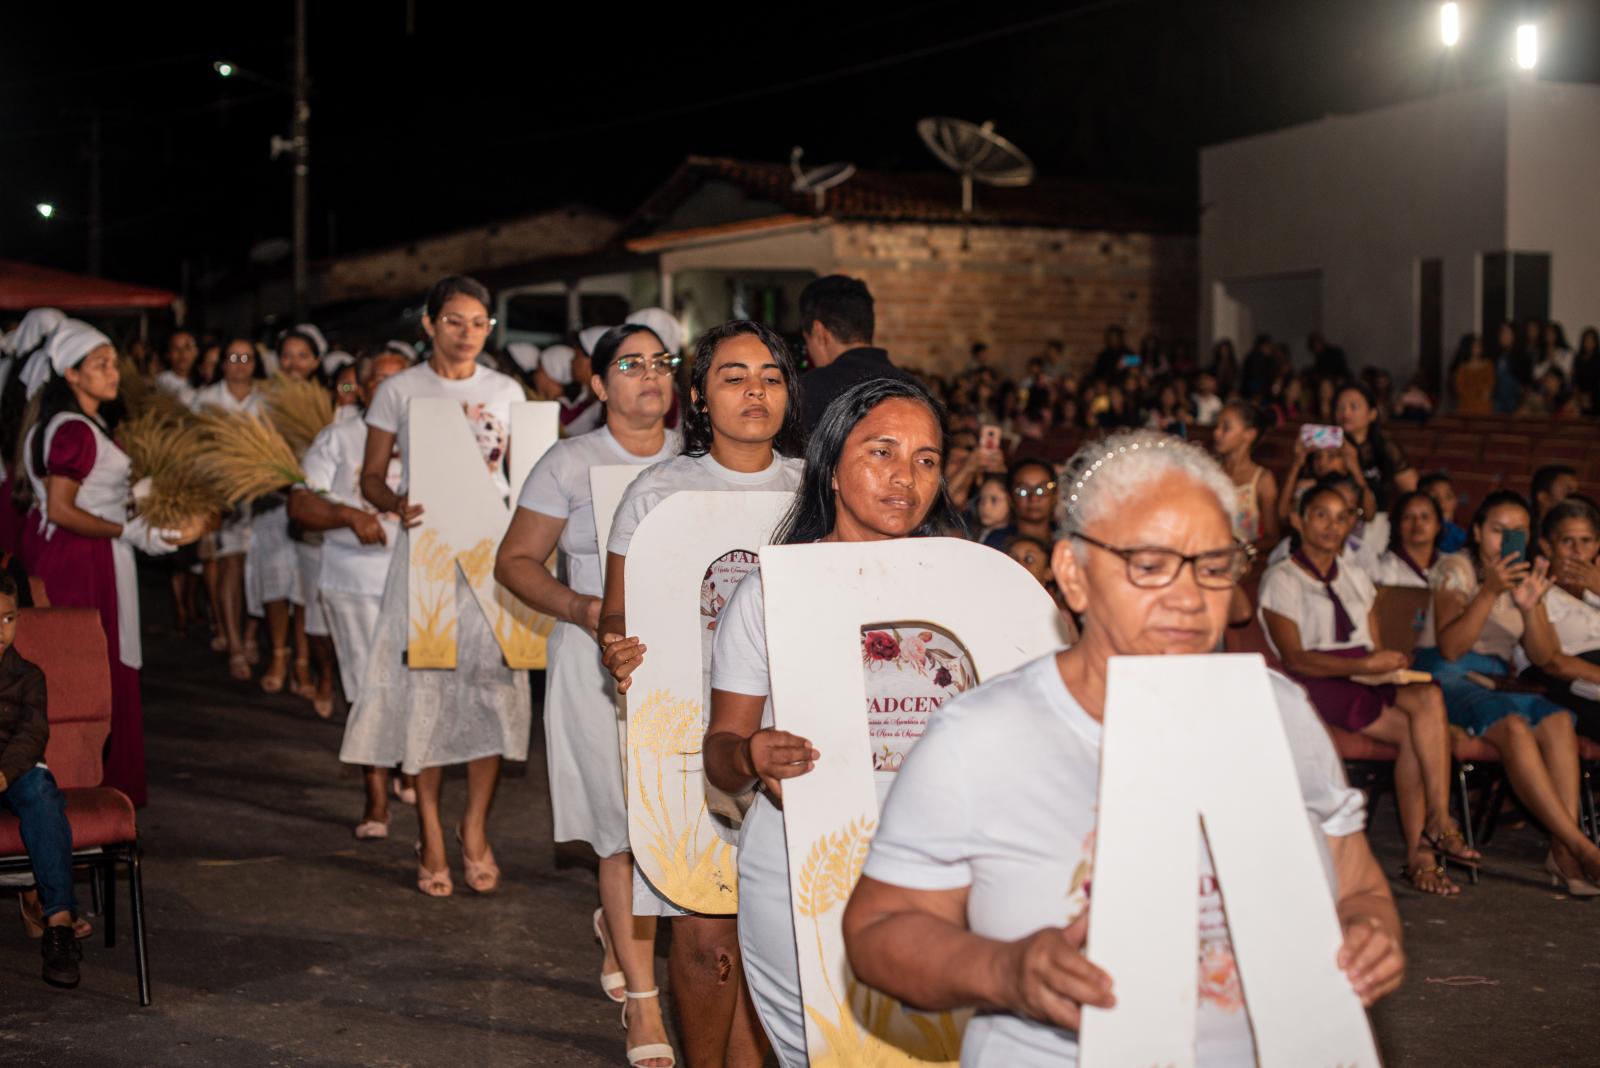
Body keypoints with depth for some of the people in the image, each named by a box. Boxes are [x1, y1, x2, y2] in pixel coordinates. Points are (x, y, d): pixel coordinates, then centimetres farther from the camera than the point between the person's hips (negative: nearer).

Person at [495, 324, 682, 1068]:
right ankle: (642, 1000, 5)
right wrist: (578, 607, -15)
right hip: (602, 658, -3)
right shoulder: (570, 464, 0)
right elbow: (515, 560, 1)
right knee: (629, 822, -6)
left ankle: (616, 922, 40)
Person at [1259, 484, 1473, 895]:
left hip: (1368, 681, 5)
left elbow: (1373, 648, 17)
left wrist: (1388, 661, -7)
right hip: (1318, 688, -5)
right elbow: (1294, 659, -8)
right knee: (1415, 731, -28)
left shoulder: (1356, 579, 25)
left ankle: (1420, 854, -30)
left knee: (1428, 697, -28)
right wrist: (1365, 665, -17)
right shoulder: (1282, 580, 4)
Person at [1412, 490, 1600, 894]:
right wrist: (1490, 592, -22)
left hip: (1496, 680, 6)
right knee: (1513, 726, -34)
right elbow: (1450, 648, -13)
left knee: (1559, 721, -26)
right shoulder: (1455, 569, -1)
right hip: (1446, 678, -6)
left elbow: (1542, 656, 6)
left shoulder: (1528, 577, 17)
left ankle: (1564, 851, -34)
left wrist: (1530, 607, -12)